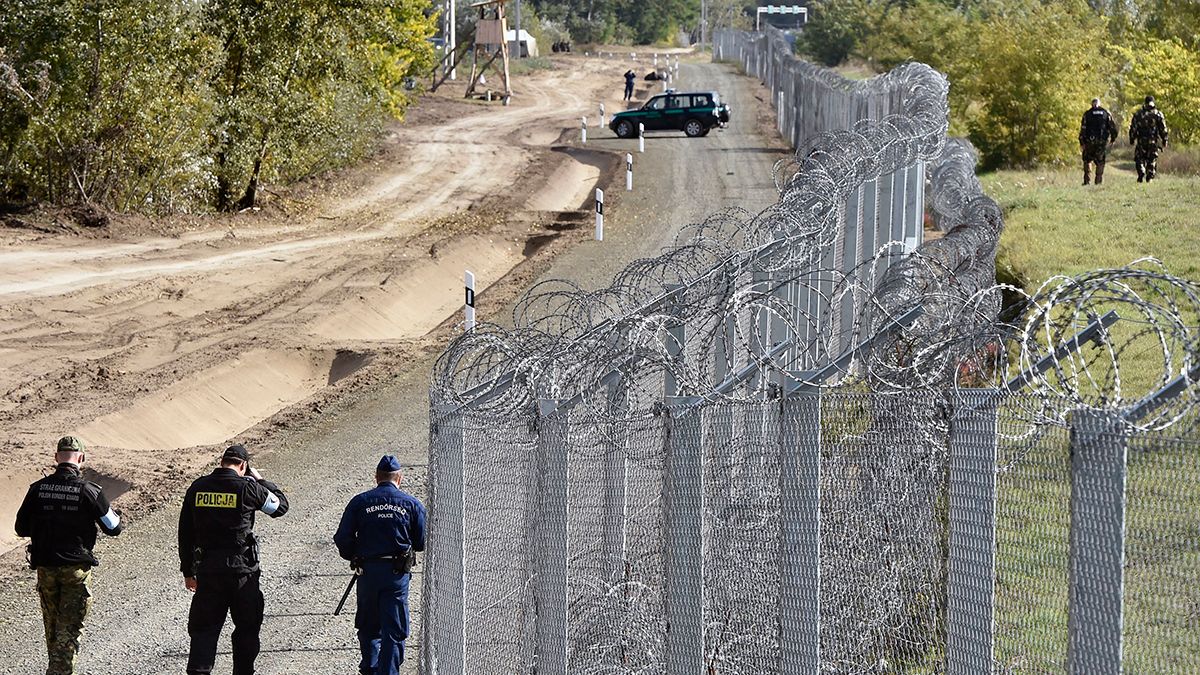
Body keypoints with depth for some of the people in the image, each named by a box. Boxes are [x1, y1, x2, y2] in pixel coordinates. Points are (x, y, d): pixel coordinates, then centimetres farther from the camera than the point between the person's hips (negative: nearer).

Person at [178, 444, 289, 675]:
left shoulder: (197, 488, 3)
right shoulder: (247, 488, -9)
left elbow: (185, 533, 8)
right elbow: (280, 505, 7)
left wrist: (188, 571, 16)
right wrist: (260, 480, 18)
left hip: (207, 570, 3)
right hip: (242, 570, -3)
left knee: (204, 628, 6)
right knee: (247, 628, 13)